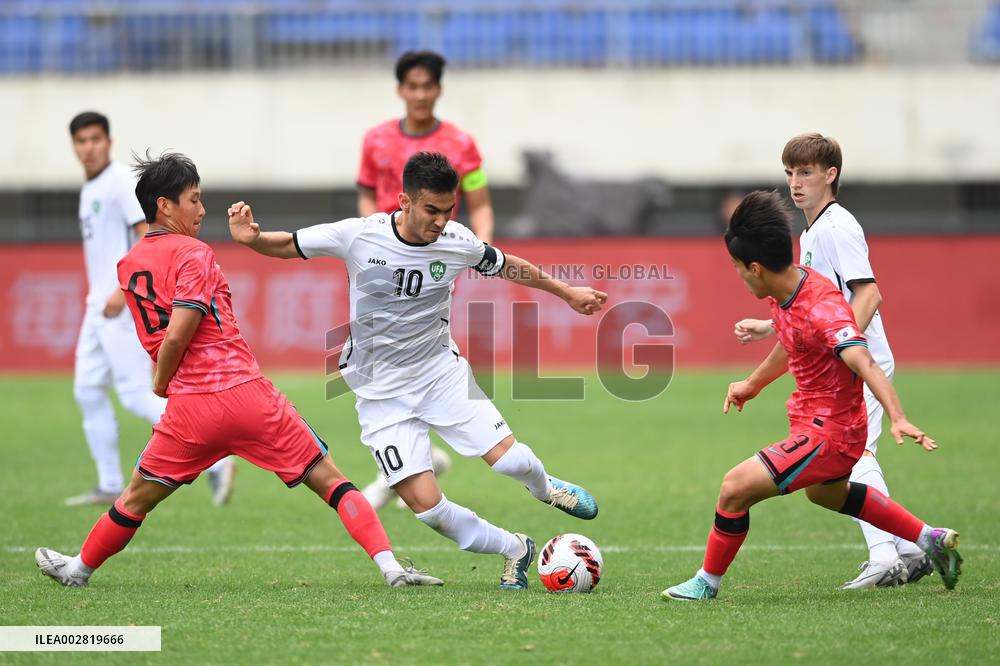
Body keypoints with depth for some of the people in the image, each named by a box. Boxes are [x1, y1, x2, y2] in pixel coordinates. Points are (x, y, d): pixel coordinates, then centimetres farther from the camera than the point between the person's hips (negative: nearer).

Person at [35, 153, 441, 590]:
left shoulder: (128, 266, 13)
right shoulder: (194, 254, -5)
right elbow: (178, 335, -13)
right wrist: (164, 383, 1)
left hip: (191, 407, 4)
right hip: (247, 392, -4)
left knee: (137, 498, 23)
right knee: (329, 480, 1)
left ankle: (79, 569, 35)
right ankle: (390, 566, -8)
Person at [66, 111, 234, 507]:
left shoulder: (122, 183, -11)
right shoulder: (89, 189, 17)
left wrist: (123, 289, -25)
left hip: (125, 304, -10)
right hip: (99, 304, 10)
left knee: (135, 395, -14)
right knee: (88, 391, 7)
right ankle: (110, 486, 13)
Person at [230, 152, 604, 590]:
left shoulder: (458, 243, -11)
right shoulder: (358, 236, -18)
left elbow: (508, 266, 10)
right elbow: (287, 246, -6)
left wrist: (567, 293, 20)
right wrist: (251, 238, -28)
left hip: (442, 371, 2)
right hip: (382, 392, -2)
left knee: (509, 458, -13)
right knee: (425, 504, -12)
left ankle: (545, 488, 27)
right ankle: (514, 550, 13)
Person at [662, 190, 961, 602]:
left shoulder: (821, 308, -29)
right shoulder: (784, 292, -1)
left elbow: (862, 362, -41)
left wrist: (898, 419, -54)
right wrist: (753, 383, 34)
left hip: (829, 434, -11)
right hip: (813, 419, 11)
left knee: (736, 487, -16)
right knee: (824, 492, 36)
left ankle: (707, 583, 6)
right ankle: (932, 540, 42)